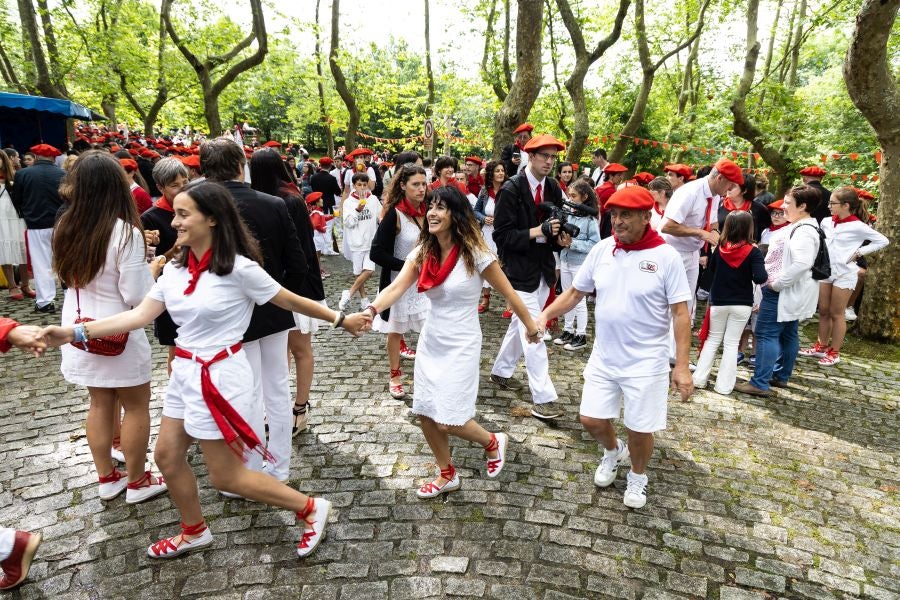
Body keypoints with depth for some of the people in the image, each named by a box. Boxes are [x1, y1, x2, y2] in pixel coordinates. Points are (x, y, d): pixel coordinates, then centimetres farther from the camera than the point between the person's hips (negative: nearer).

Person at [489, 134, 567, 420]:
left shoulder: (554, 188, 5)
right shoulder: (511, 189, -13)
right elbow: (502, 236, -15)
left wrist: (560, 238, -8)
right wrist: (538, 231, -24)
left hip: (544, 269, 7)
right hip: (520, 270, -7)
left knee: (521, 323, 18)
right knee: (533, 332, -8)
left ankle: (501, 370, 38)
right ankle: (543, 398, -3)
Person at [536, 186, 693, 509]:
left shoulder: (666, 256, -13)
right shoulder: (602, 249, -2)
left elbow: (680, 313, -11)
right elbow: (575, 292, 7)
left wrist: (682, 366, -14)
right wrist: (545, 315, -8)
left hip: (646, 362, -4)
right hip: (603, 357, 4)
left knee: (639, 429, 8)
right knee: (591, 420, 10)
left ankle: (638, 476, 40)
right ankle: (613, 451, 45)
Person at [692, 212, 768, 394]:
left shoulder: (720, 248, -3)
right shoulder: (753, 251, -12)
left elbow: (712, 268, 14)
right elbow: (760, 278, -20)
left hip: (718, 302, 2)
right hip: (742, 304, -2)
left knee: (712, 339, 15)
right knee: (732, 343, 6)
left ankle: (699, 378, 13)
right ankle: (724, 385, 8)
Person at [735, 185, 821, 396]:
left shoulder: (803, 231, -20)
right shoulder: (800, 227, 14)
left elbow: (802, 264, -32)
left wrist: (776, 284, -24)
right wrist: (776, 283, 14)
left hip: (782, 292, -11)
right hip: (790, 292, 11)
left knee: (766, 334, -9)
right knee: (787, 334, 17)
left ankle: (760, 383, -8)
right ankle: (781, 376, 29)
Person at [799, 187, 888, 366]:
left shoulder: (858, 226, -13)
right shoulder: (826, 222, 1)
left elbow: (882, 241, -8)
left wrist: (858, 253, -11)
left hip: (844, 274, -5)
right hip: (825, 271, 5)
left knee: (836, 313, 3)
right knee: (823, 310, 13)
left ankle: (834, 352, 14)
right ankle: (821, 346, 25)